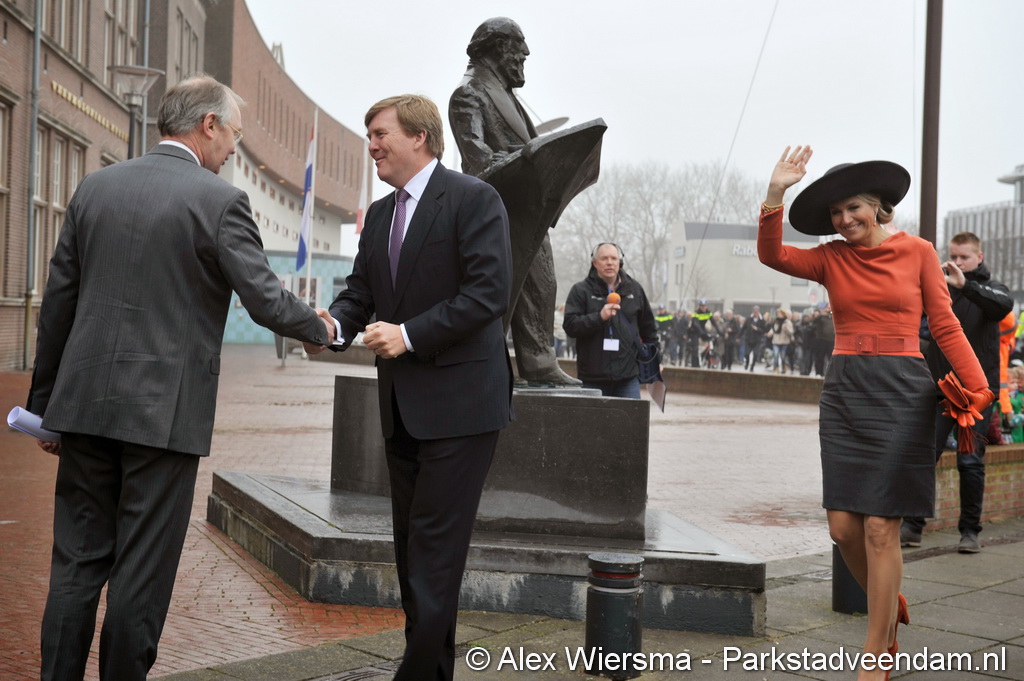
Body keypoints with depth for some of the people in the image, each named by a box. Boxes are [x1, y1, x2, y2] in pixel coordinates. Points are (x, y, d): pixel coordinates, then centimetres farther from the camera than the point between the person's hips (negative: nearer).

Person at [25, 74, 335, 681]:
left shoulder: (95, 187, 8)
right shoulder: (221, 201, -8)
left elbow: (58, 303, 10)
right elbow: (267, 301, -9)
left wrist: (45, 402, 17)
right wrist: (321, 327, 12)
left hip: (85, 402, 5)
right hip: (165, 410, -5)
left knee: (78, 562, 12)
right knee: (142, 570, 5)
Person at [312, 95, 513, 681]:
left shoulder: (473, 199, -9)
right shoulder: (380, 215, 15)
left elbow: (490, 291, -18)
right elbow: (361, 293, 14)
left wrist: (409, 335, -20)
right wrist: (334, 325, -8)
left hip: (459, 402, -8)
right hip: (403, 407, 8)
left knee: (435, 547, -7)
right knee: (412, 544, 13)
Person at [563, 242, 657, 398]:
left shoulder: (634, 289, 11)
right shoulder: (580, 290, 1)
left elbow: (648, 327, 20)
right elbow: (570, 326, -9)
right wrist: (599, 317, -20)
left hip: (628, 376, 2)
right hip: (593, 378, -2)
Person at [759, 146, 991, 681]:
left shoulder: (917, 252, 2)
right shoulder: (831, 259, 8)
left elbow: (945, 326, 0)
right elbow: (772, 254, -8)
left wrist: (978, 389, -12)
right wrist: (776, 194, -20)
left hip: (901, 393, -3)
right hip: (844, 392, 4)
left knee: (880, 529, -5)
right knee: (843, 526, 2)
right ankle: (889, 605, 32)